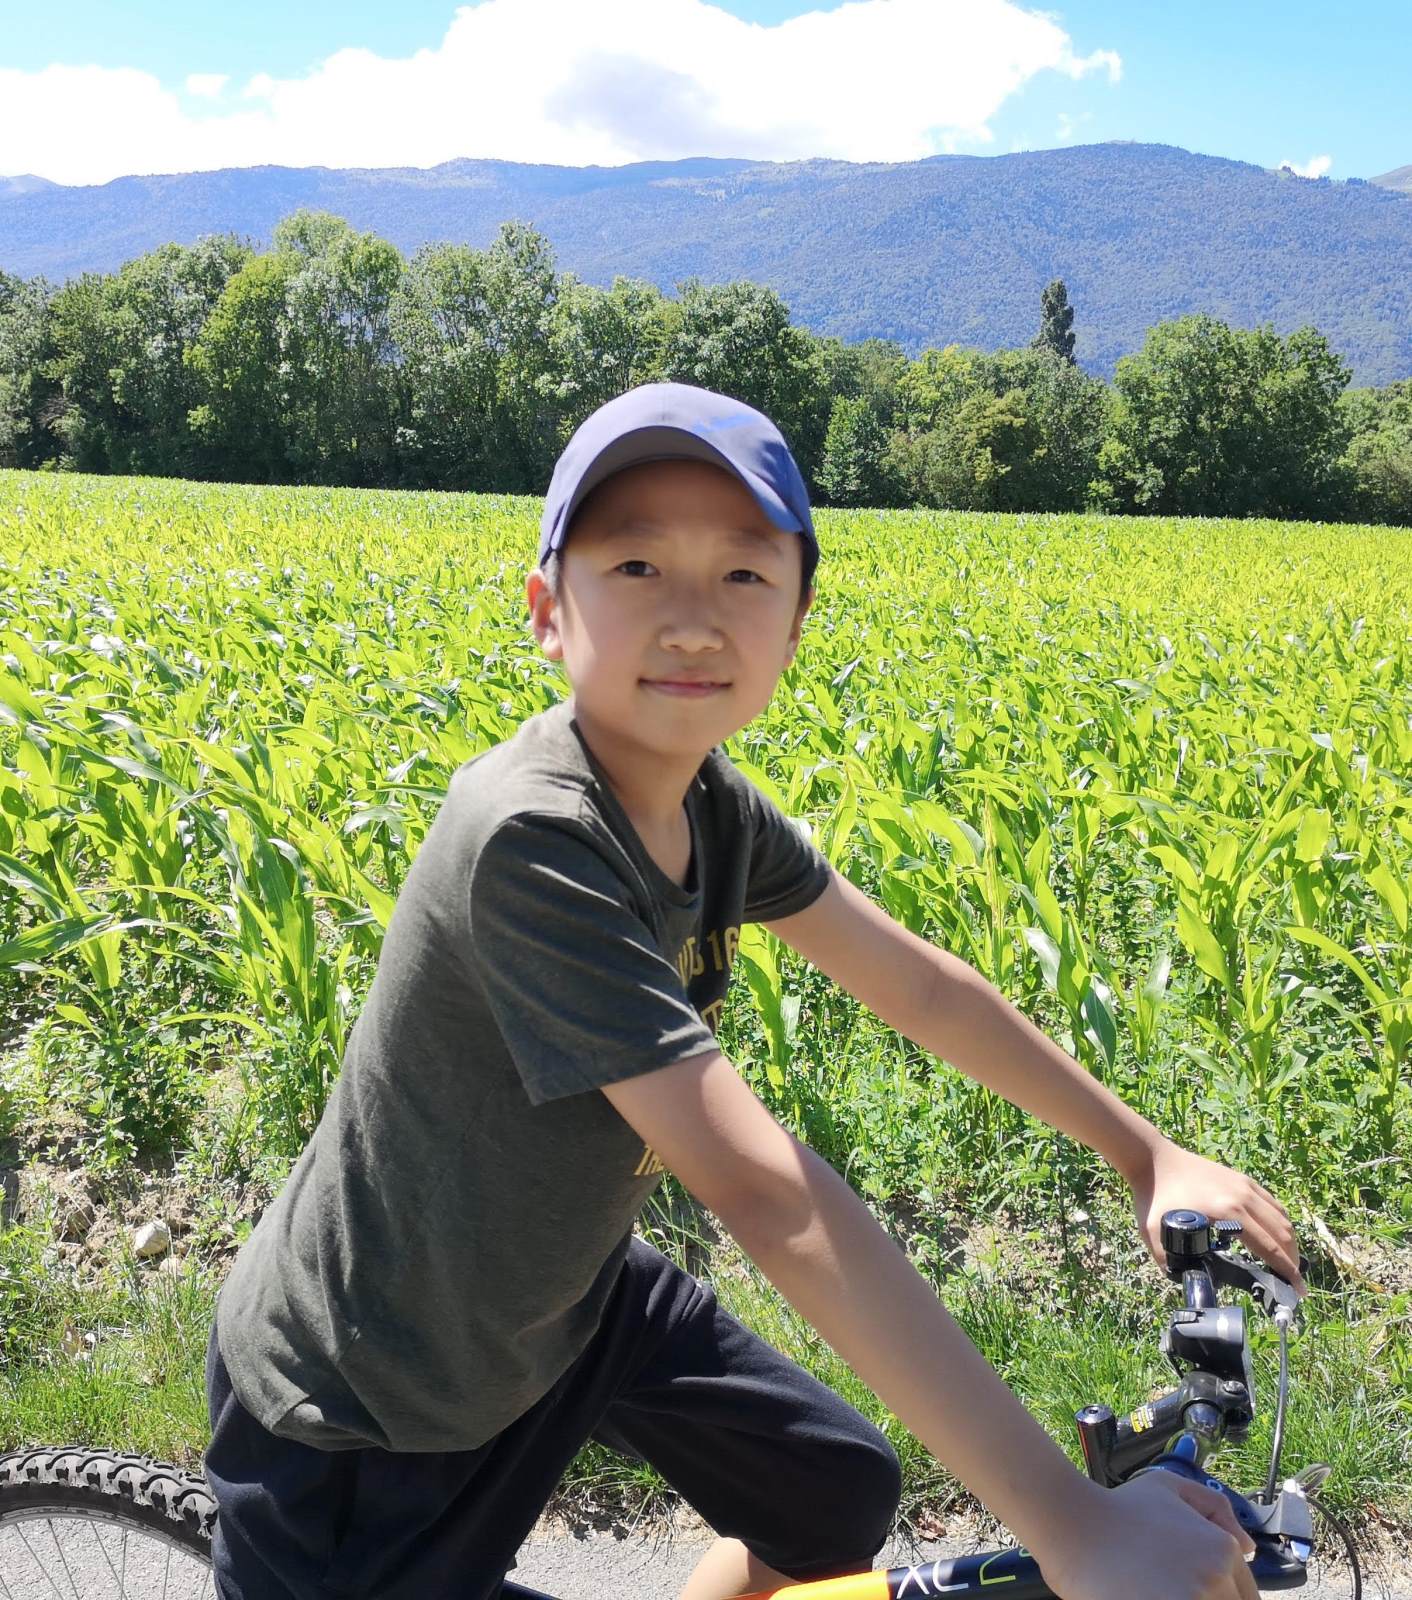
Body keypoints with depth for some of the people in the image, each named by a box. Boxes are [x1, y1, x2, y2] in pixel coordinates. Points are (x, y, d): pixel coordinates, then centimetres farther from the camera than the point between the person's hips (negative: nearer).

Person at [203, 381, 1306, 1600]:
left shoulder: (705, 802, -10)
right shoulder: (529, 838, -35)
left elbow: (920, 985, 1)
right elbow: (771, 1197, -39)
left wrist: (1148, 1152, 6)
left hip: (563, 1290, 7)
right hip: (358, 1408, -7)